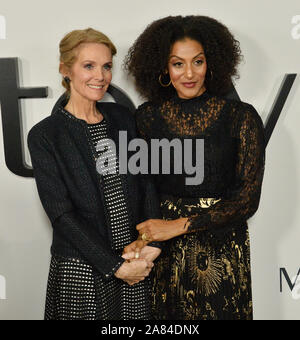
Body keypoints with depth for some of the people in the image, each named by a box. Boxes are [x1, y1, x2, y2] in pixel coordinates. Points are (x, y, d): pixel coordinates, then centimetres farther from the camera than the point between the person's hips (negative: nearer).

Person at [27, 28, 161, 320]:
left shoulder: (122, 117, 5)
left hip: (135, 265, 4)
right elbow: (61, 214, -12)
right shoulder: (44, 136, -9)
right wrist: (114, 266, -14)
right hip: (82, 270, -4)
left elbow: (146, 183, 5)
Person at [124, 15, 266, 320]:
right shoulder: (147, 117, 1)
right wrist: (138, 239, -12)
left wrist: (179, 225, -16)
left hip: (221, 252, -1)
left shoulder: (241, 117, -7)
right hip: (164, 254, 2)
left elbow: (248, 199, -10)